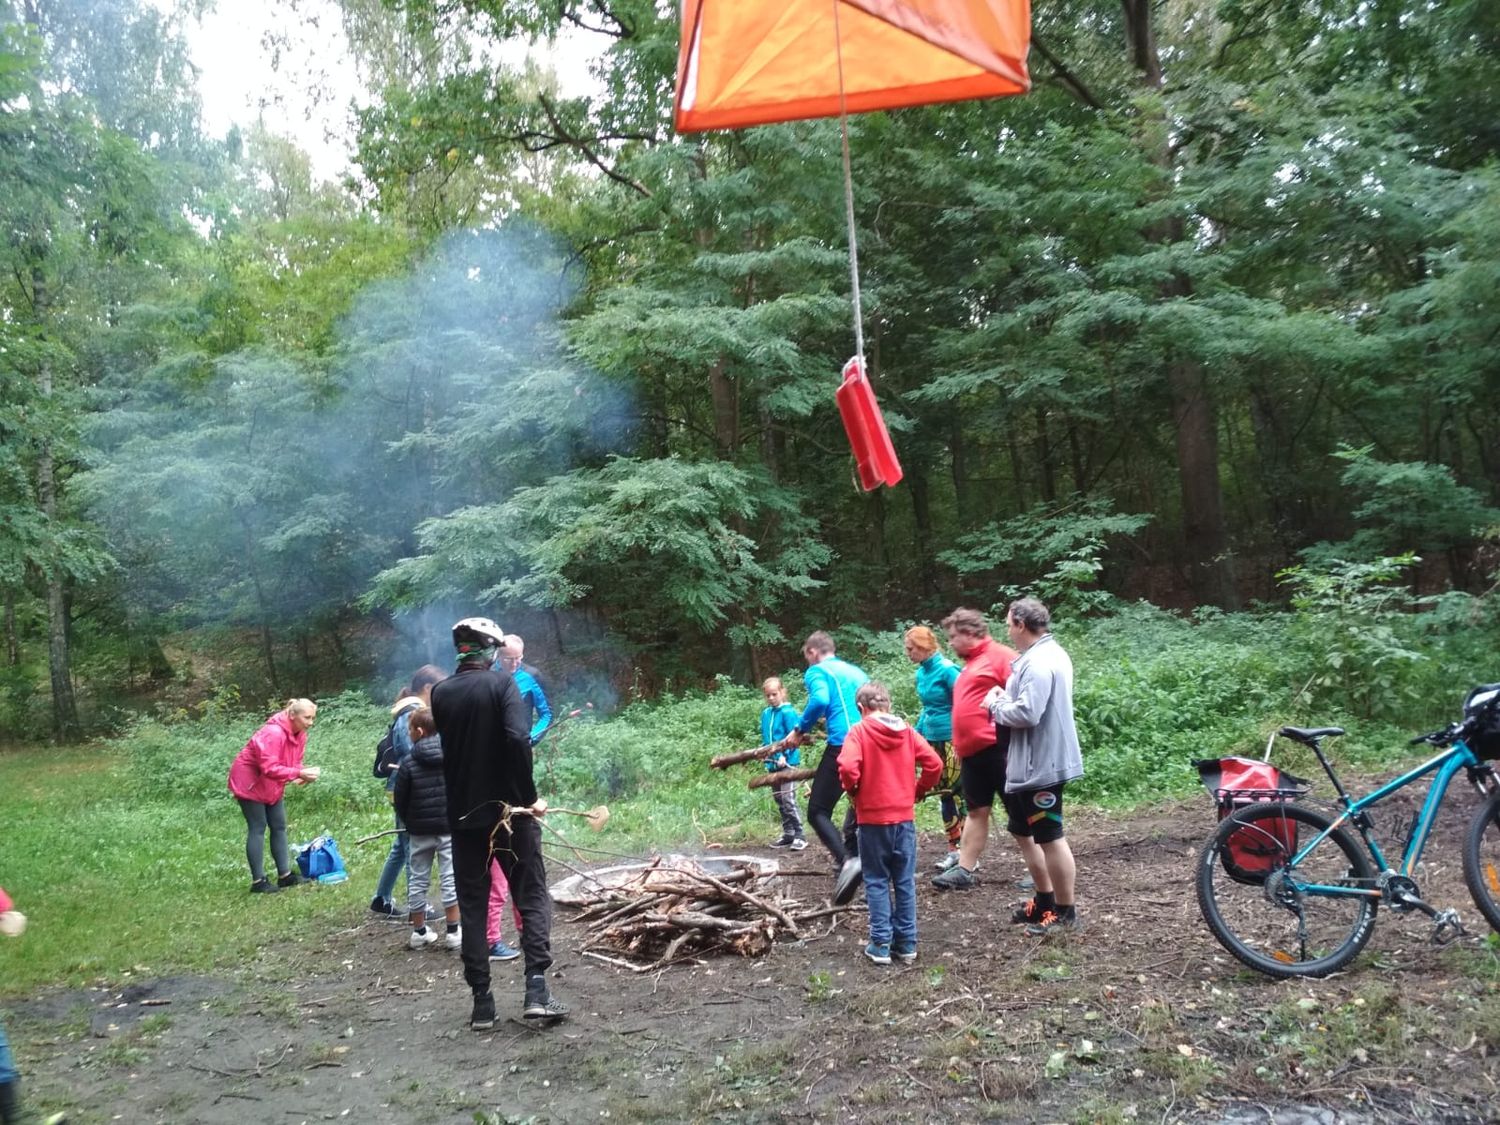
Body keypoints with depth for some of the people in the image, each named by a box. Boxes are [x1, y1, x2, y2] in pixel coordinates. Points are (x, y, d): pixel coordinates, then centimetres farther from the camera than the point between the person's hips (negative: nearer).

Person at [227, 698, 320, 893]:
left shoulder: (300, 734, -2)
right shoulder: (273, 733, -30)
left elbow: (294, 762, 2)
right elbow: (269, 768, -35)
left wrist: (304, 775, -19)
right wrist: (299, 773, -40)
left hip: (270, 786, 9)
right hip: (250, 782, -9)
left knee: (279, 827, 7)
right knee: (258, 828, -7)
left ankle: (285, 875, 12)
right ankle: (258, 881, -3)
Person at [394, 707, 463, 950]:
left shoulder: (409, 764, -8)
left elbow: (400, 801, -3)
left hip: (420, 830, 0)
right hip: (450, 827, 0)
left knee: (418, 879, 12)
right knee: (451, 876, 3)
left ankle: (419, 931, 19)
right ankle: (453, 931, 2)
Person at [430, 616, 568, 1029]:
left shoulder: (440, 693, 4)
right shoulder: (501, 683, -9)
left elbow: (449, 745, 12)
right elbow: (517, 739, -21)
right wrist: (530, 795, -15)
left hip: (463, 814, 4)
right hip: (509, 810, -4)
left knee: (472, 906, 10)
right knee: (532, 897, 6)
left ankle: (481, 1002, 10)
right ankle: (536, 990, -4)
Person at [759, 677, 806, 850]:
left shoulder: (788, 712, -10)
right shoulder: (765, 714, 10)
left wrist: (784, 756, -21)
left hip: (787, 762, -7)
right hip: (772, 763, 7)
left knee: (788, 800, -11)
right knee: (779, 801, 13)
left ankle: (799, 836, -4)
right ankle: (788, 834, 23)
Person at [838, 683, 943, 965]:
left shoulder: (859, 731, -8)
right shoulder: (906, 731, 3)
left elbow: (848, 767, -22)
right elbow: (934, 764, -3)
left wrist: (852, 791, -4)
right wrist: (918, 790, 10)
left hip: (872, 818, -3)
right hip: (904, 817, 3)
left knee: (877, 881, 7)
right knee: (905, 881, 11)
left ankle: (881, 944, 7)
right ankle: (907, 943, 16)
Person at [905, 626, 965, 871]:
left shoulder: (947, 670, -14)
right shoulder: (921, 673, 9)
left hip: (951, 740, -8)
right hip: (932, 739, 8)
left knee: (956, 793, -4)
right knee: (945, 794, 10)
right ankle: (954, 848, 16)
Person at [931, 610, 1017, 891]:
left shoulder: (1001, 656, -9)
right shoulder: (971, 664, 20)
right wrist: (960, 746, 24)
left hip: (997, 748, -9)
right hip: (972, 751, 9)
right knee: (977, 811, 11)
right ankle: (964, 870, 15)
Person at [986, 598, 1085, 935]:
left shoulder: (1039, 663, -23)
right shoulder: (1048, 653, 12)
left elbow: (1027, 714, -30)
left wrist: (996, 705, -13)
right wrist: (1006, 698, 3)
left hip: (1040, 765, -11)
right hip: (1031, 763, 11)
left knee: (1050, 837, 1)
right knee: (1024, 831, 21)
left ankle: (1066, 912, 13)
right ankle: (1045, 900, 32)